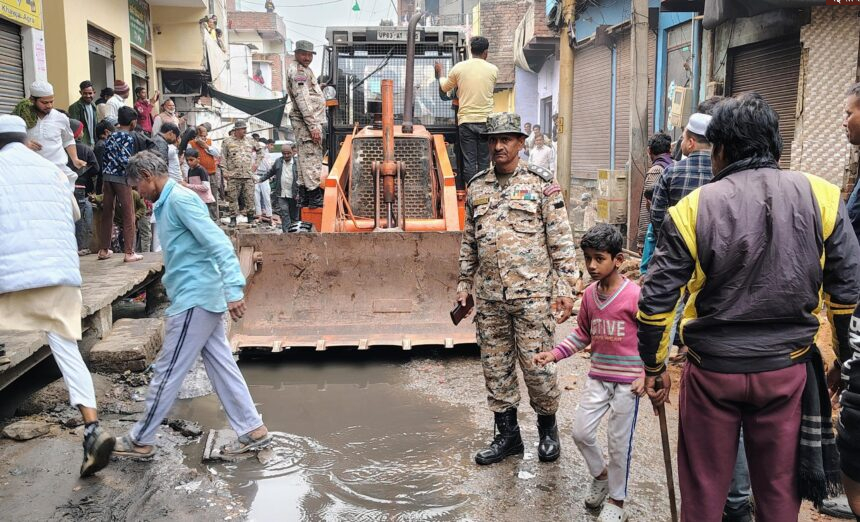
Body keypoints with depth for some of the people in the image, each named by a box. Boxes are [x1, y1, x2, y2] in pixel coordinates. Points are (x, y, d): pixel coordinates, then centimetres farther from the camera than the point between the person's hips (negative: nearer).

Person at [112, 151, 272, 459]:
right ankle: (252, 431, 16)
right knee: (222, 367, 11)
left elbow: (218, 242, -22)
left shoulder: (179, 198, -13)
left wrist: (233, 289, -27)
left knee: (166, 372, 2)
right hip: (202, 298, 10)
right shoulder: (168, 203, 18)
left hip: (194, 300, -10)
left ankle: (140, 441, 15)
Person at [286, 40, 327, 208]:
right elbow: (303, 101, -19)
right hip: (307, 121, -11)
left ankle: (306, 197, 16)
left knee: (306, 159, 12)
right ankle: (315, 197, -14)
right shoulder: (298, 71, -11)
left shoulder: (305, 70, 22)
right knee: (312, 158, -12)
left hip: (310, 121, 11)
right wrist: (313, 126, -23)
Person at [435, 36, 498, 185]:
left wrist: (439, 73, 33)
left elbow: (445, 88, 14)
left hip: (466, 120, 0)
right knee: (484, 161, 7)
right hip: (486, 120, 0)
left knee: (469, 161, 3)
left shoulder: (459, 68, -2)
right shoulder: (493, 69, -1)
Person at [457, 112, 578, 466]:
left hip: (532, 294, -4)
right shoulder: (476, 187, 11)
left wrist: (565, 288, -8)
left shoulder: (541, 183, -2)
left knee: (537, 364, 1)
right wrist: (465, 284, 13)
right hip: (489, 297, 5)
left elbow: (561, 239, -3)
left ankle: (548, 429, 24)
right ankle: (508, 435, 25)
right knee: (496, 367, 10)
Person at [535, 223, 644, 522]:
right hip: (598, 376, 6)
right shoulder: (589, 294, 1)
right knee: (580, 432, 8)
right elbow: (582, 334, 11)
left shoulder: (634, 295, -17)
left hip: (628, 380, -5)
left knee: (619, 441, 5)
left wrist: (647, 374, -17)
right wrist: (554, 354, 1)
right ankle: (600, 474, 37)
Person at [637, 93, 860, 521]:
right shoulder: (821, 197, -4)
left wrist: (654, 366, 3)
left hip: (713, 370, -2)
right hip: (788, 370, 2)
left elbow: (656, 300, -10)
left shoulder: (693, 208, -11)